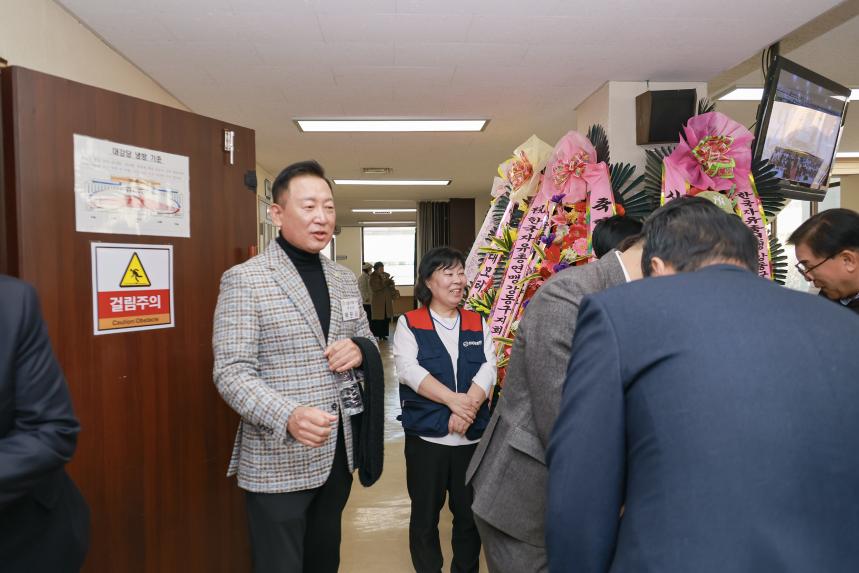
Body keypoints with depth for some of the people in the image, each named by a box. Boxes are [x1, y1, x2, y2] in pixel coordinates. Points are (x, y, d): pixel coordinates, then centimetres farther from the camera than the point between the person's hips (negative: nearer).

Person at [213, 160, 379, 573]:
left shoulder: (344, 279, 7)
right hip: (279, 461, -6)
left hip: (338, 452, 6)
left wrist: (359, 348, -8)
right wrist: (288, 416, -33)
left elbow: (366, 339, 17)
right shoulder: (244, 279, -12)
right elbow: (231, 373, -16)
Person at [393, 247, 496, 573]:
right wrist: (453, 400, -21)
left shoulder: (478, 323, 10)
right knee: (425, 514, 10)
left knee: (470, 513, 12)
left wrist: (468, 406, -18)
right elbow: (408, 370, -13)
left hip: (473, 435, 2)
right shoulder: (409, 323, 1)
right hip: (426, 435, -2)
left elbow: (488, 369, -2)